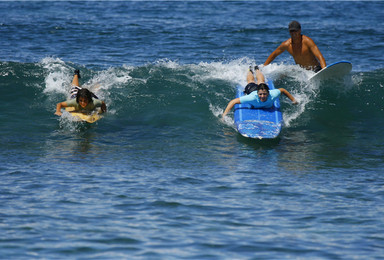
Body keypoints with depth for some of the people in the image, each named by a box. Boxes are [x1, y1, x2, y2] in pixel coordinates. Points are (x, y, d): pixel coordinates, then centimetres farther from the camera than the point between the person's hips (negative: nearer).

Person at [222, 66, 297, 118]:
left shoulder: (272, 95, -49)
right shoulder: (253, 98, -54)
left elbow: (282, 90, -28)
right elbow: (233, 102, -52)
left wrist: (293, 100, -20)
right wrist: (224, 115, -59)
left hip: (264, 87, 2)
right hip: (251, 89, -1)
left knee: (261, 81, 42)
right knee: (251, 81, 39)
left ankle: (257, 70, 76)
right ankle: (250, 71, 74)